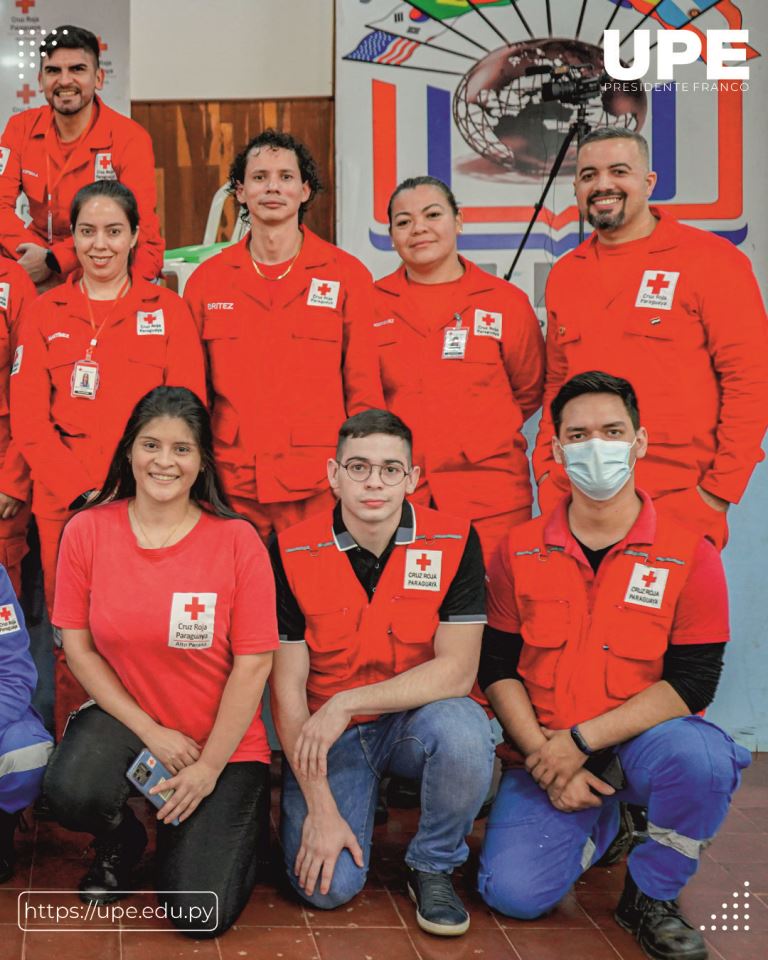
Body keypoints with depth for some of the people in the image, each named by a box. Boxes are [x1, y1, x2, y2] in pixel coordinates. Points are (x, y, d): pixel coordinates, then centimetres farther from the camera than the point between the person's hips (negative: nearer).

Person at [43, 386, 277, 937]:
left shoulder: (237, 541, -14)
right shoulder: (87, 531, -8)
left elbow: (253, 664, -12)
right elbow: (78, 646, -4)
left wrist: (208, 767, -12)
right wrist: (149, 730, -11)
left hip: (224, 740, -2)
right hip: (125, 716, 2)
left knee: (202, 914, -12)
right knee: (72, 793, -32)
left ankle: (241, 817, 23)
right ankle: (122, 840, 7)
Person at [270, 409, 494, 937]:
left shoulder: (455, 543, -12)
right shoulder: (291, 554, -11)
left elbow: (457, 670, -17)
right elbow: (287, 689, -9)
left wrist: (346, 703, -24)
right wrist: (320, 806, -14)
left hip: (415, 721, 1)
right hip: (327, 737, 0)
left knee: (462, 728, -34)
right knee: (328, 886, -19)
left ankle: (434, 867, -5)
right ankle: (362, 800, 17)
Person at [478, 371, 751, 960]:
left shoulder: (691, 554, -5)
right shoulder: (520, 551, 2)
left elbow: (691, 682, -11)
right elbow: (497, 668, 1)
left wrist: (581, 741, -18)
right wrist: (546, 758, -13)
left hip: (640, 743, -2)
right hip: (545, 756, 2)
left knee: (699, 755, -35)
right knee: (513, 891, -17)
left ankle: (651, 897, -5)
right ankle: (597, 826, 20)